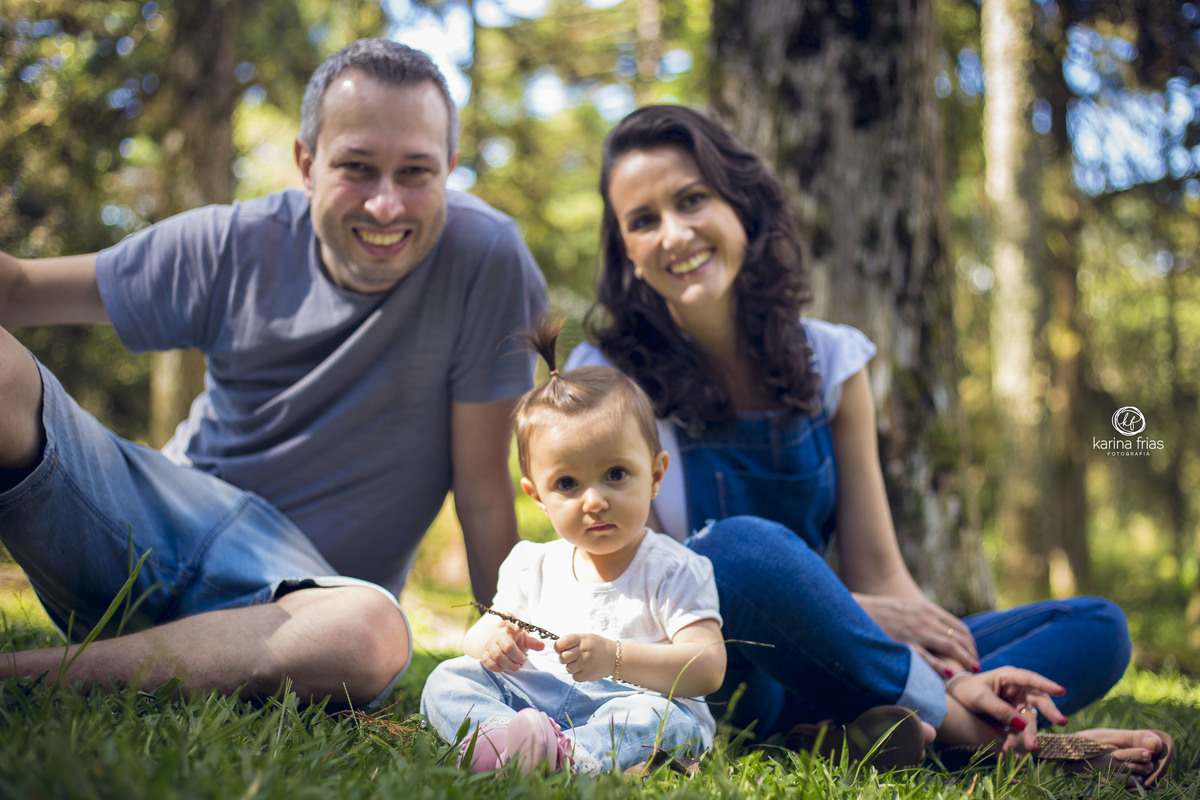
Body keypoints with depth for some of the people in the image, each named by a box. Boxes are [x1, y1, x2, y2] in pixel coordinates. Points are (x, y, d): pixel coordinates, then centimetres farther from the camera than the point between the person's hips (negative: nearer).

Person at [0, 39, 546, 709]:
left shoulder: (486, 258, -13)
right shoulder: (236, 245, -4)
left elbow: (483, 490, -8)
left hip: (301, 582, -1)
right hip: (156, 515, 2)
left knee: (374, 637, -40)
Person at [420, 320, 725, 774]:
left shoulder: (674, 571, -5)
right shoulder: (532, 566, 10)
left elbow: (708, 668, -16)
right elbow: (478, 636, 16)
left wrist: (615, 657, -31)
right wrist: (491, 642, -12)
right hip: (527, 699, 5)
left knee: (671, 719, -36)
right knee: (448, 679, -14)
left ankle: (570, 756, -56)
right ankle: (500, 736, -41)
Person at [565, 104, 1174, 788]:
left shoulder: (830, 362, 6)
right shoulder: (608, 379, -5)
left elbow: (879, 570, 3)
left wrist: (950, 674, -17)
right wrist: (851, 612, -13)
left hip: (801, 683, 5)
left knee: (1096, 627, -6)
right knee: (742, 546, -37)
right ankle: (964, 730, -21)